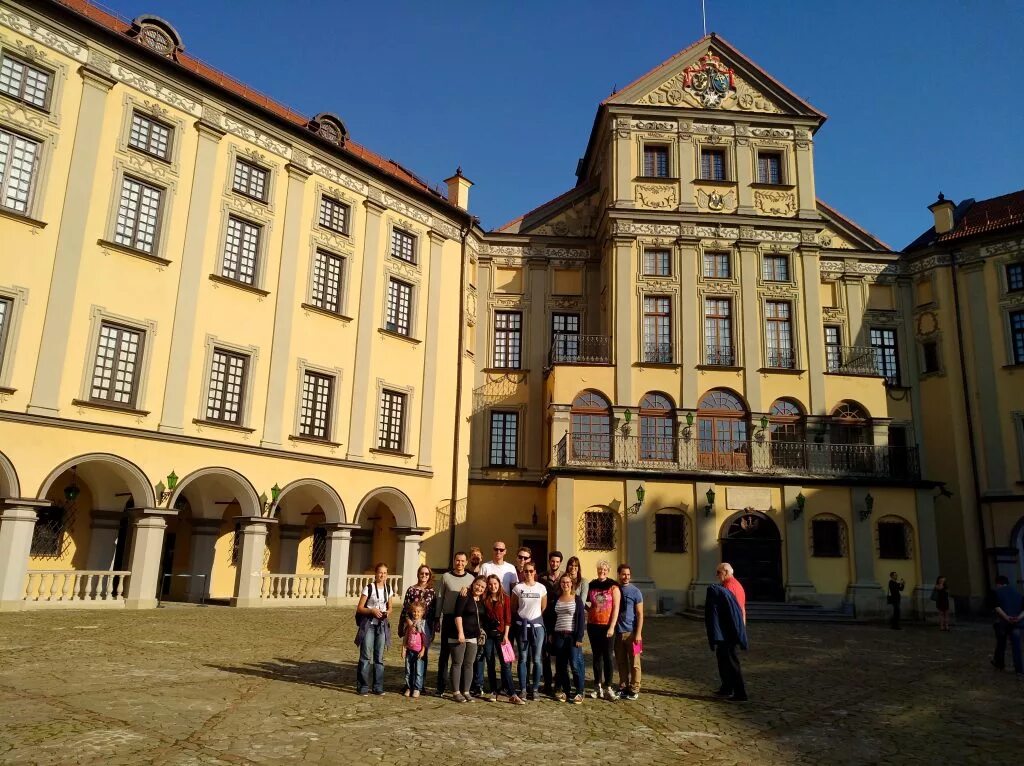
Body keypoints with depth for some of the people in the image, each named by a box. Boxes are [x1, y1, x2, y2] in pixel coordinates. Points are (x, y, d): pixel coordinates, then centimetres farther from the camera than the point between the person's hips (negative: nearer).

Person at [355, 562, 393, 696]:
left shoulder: (388, 588, 6)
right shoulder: (369, 588, -7)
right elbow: (359, 608, -5)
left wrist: (387, 612, -6)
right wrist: (372, 610, -20)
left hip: (382, 625, 4)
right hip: (368, 624, -4)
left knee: (379, 657, 7)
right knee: (366, 656, -5)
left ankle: (378, 687, 14)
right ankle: (363, 687, 3)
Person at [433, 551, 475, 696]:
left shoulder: (471, 578, 6)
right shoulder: (446, 577, 3)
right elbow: (439, 598, 5)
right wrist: (437, 619, 2)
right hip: (448, 618, -1)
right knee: (445, 652, 3)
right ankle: (441, 685, 10)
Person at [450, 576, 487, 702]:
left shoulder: (481, 601, 10)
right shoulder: (464, 597, -11)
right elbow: (457, 614, -16)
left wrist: (480, 632, 18)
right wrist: (460, 632, -20)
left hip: (473, 637, 7)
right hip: (459, 636, -7)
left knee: (469, 664, 9)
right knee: (457, 663, 1)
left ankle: (466, 691, 15)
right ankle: (456, 692, 6)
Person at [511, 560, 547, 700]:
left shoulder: (541, 588, 2)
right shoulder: (518, 587, -1)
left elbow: (543, 608, 9)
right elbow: (513, 608, 5)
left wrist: (534, 617, 9)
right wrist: (522, 618, 7)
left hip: (537, 625, 1)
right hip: (522, 625, -1)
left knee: (536, 659, 0)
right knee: (523, 658, 3)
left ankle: (535, 689, 8)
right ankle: (523, 689, 9)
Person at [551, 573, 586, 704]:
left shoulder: (577, 599, -1)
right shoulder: (556, 600, 10)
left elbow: (581, 619, -5)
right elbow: (553, 618, 14)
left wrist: (579, 638, -10)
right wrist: (551, 635, 7)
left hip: (573, 636, -4)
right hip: (559, 636, 4)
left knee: (575, 665, -8)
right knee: (561, 665, 7)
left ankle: (579, 692, 3)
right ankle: (565, 691, 18)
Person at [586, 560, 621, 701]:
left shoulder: (613, 586, -4)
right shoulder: (591, 585, 7)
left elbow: (616, 608, -8)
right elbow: (585, 601, 24)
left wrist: (612, 627, -13)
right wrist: (589, 609, 5)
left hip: (607, 626, -4)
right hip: (593, 625, 4)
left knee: (607, 656, -3)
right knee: (596, 656, 10)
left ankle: (608, 687, 2)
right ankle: (598, 686, 17)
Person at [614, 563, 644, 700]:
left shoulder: (635, 592, -5)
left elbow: (640, 614, -5)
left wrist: (638, 633, -11)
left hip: (631, 632, -3)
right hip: (618, 632, 3)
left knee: (634, 663, 2)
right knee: (621, 662, 11)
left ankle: (634, 690, 11)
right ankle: (623, 687, 21)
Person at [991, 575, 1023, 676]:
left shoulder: (997, 592, 3)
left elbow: (997, 607, -13)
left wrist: (1006, 617, -16)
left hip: (1002, 622, -2)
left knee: (1000, 644, 15)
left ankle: (999, 663, 33)